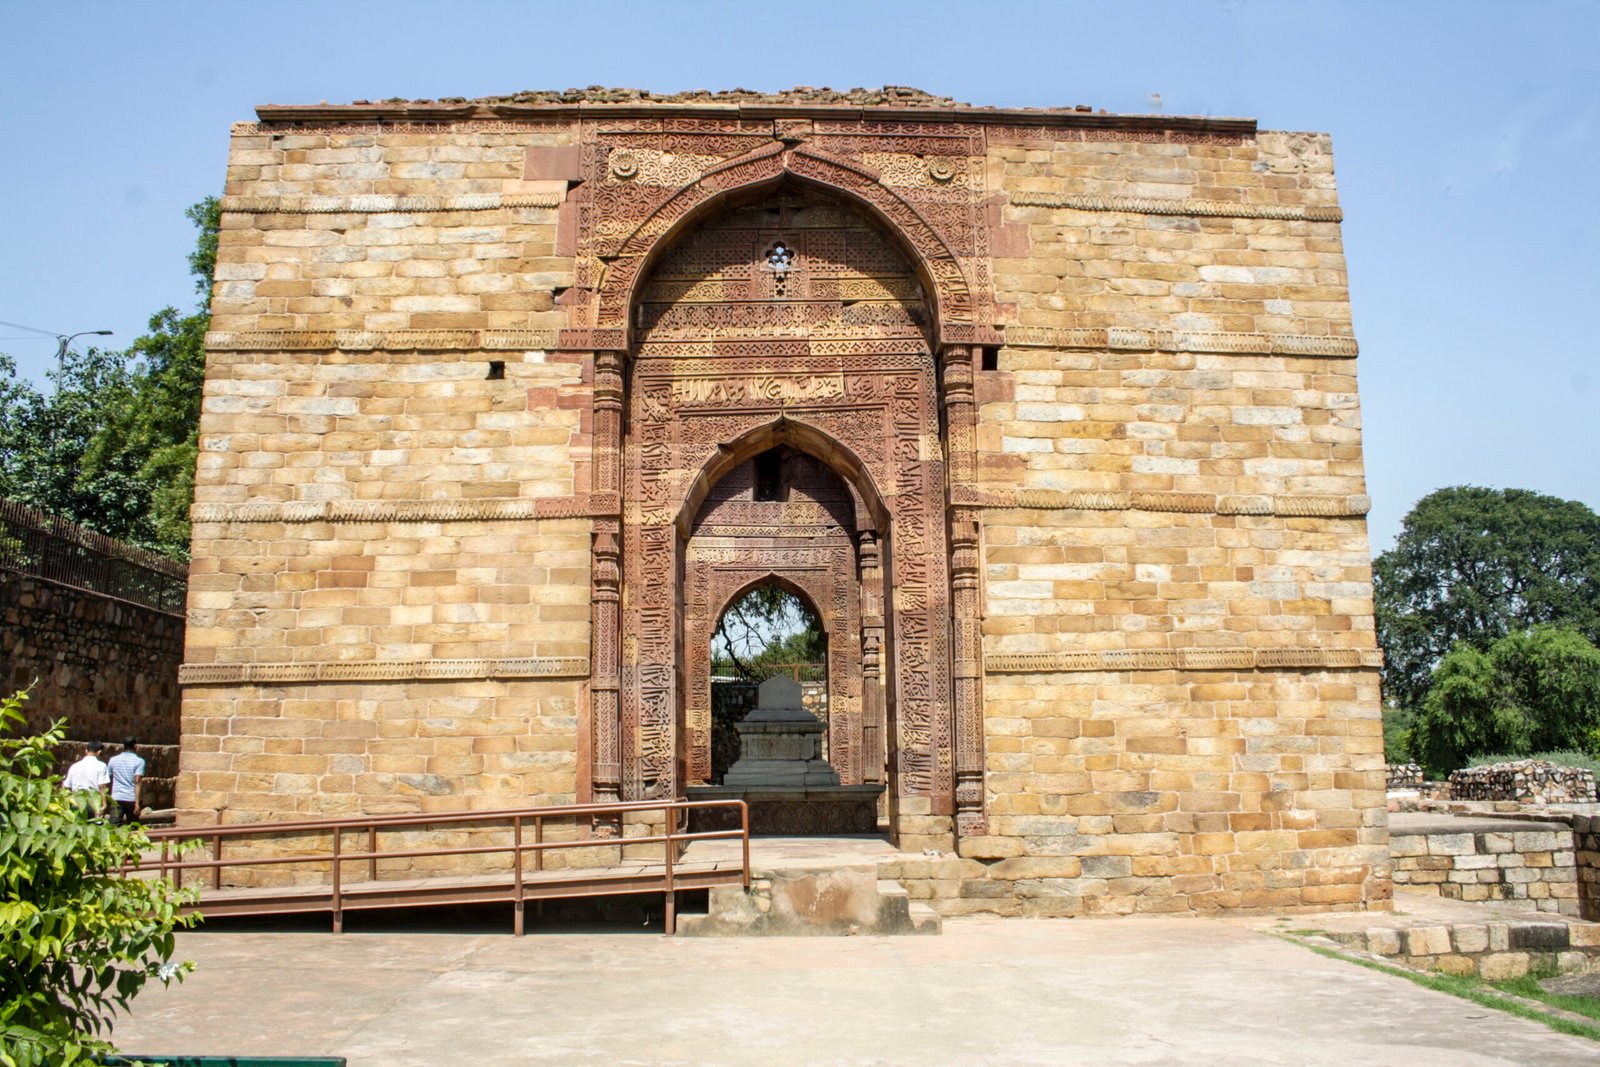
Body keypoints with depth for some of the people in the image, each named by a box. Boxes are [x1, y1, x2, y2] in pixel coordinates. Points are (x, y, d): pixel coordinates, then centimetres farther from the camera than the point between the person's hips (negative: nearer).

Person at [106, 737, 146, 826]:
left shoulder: (113, 760, 10)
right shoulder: (139, 761, -1)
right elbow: (137, 782, -10)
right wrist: (137, 802, -13)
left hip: (116, 798, 2)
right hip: (131, 799, -2)